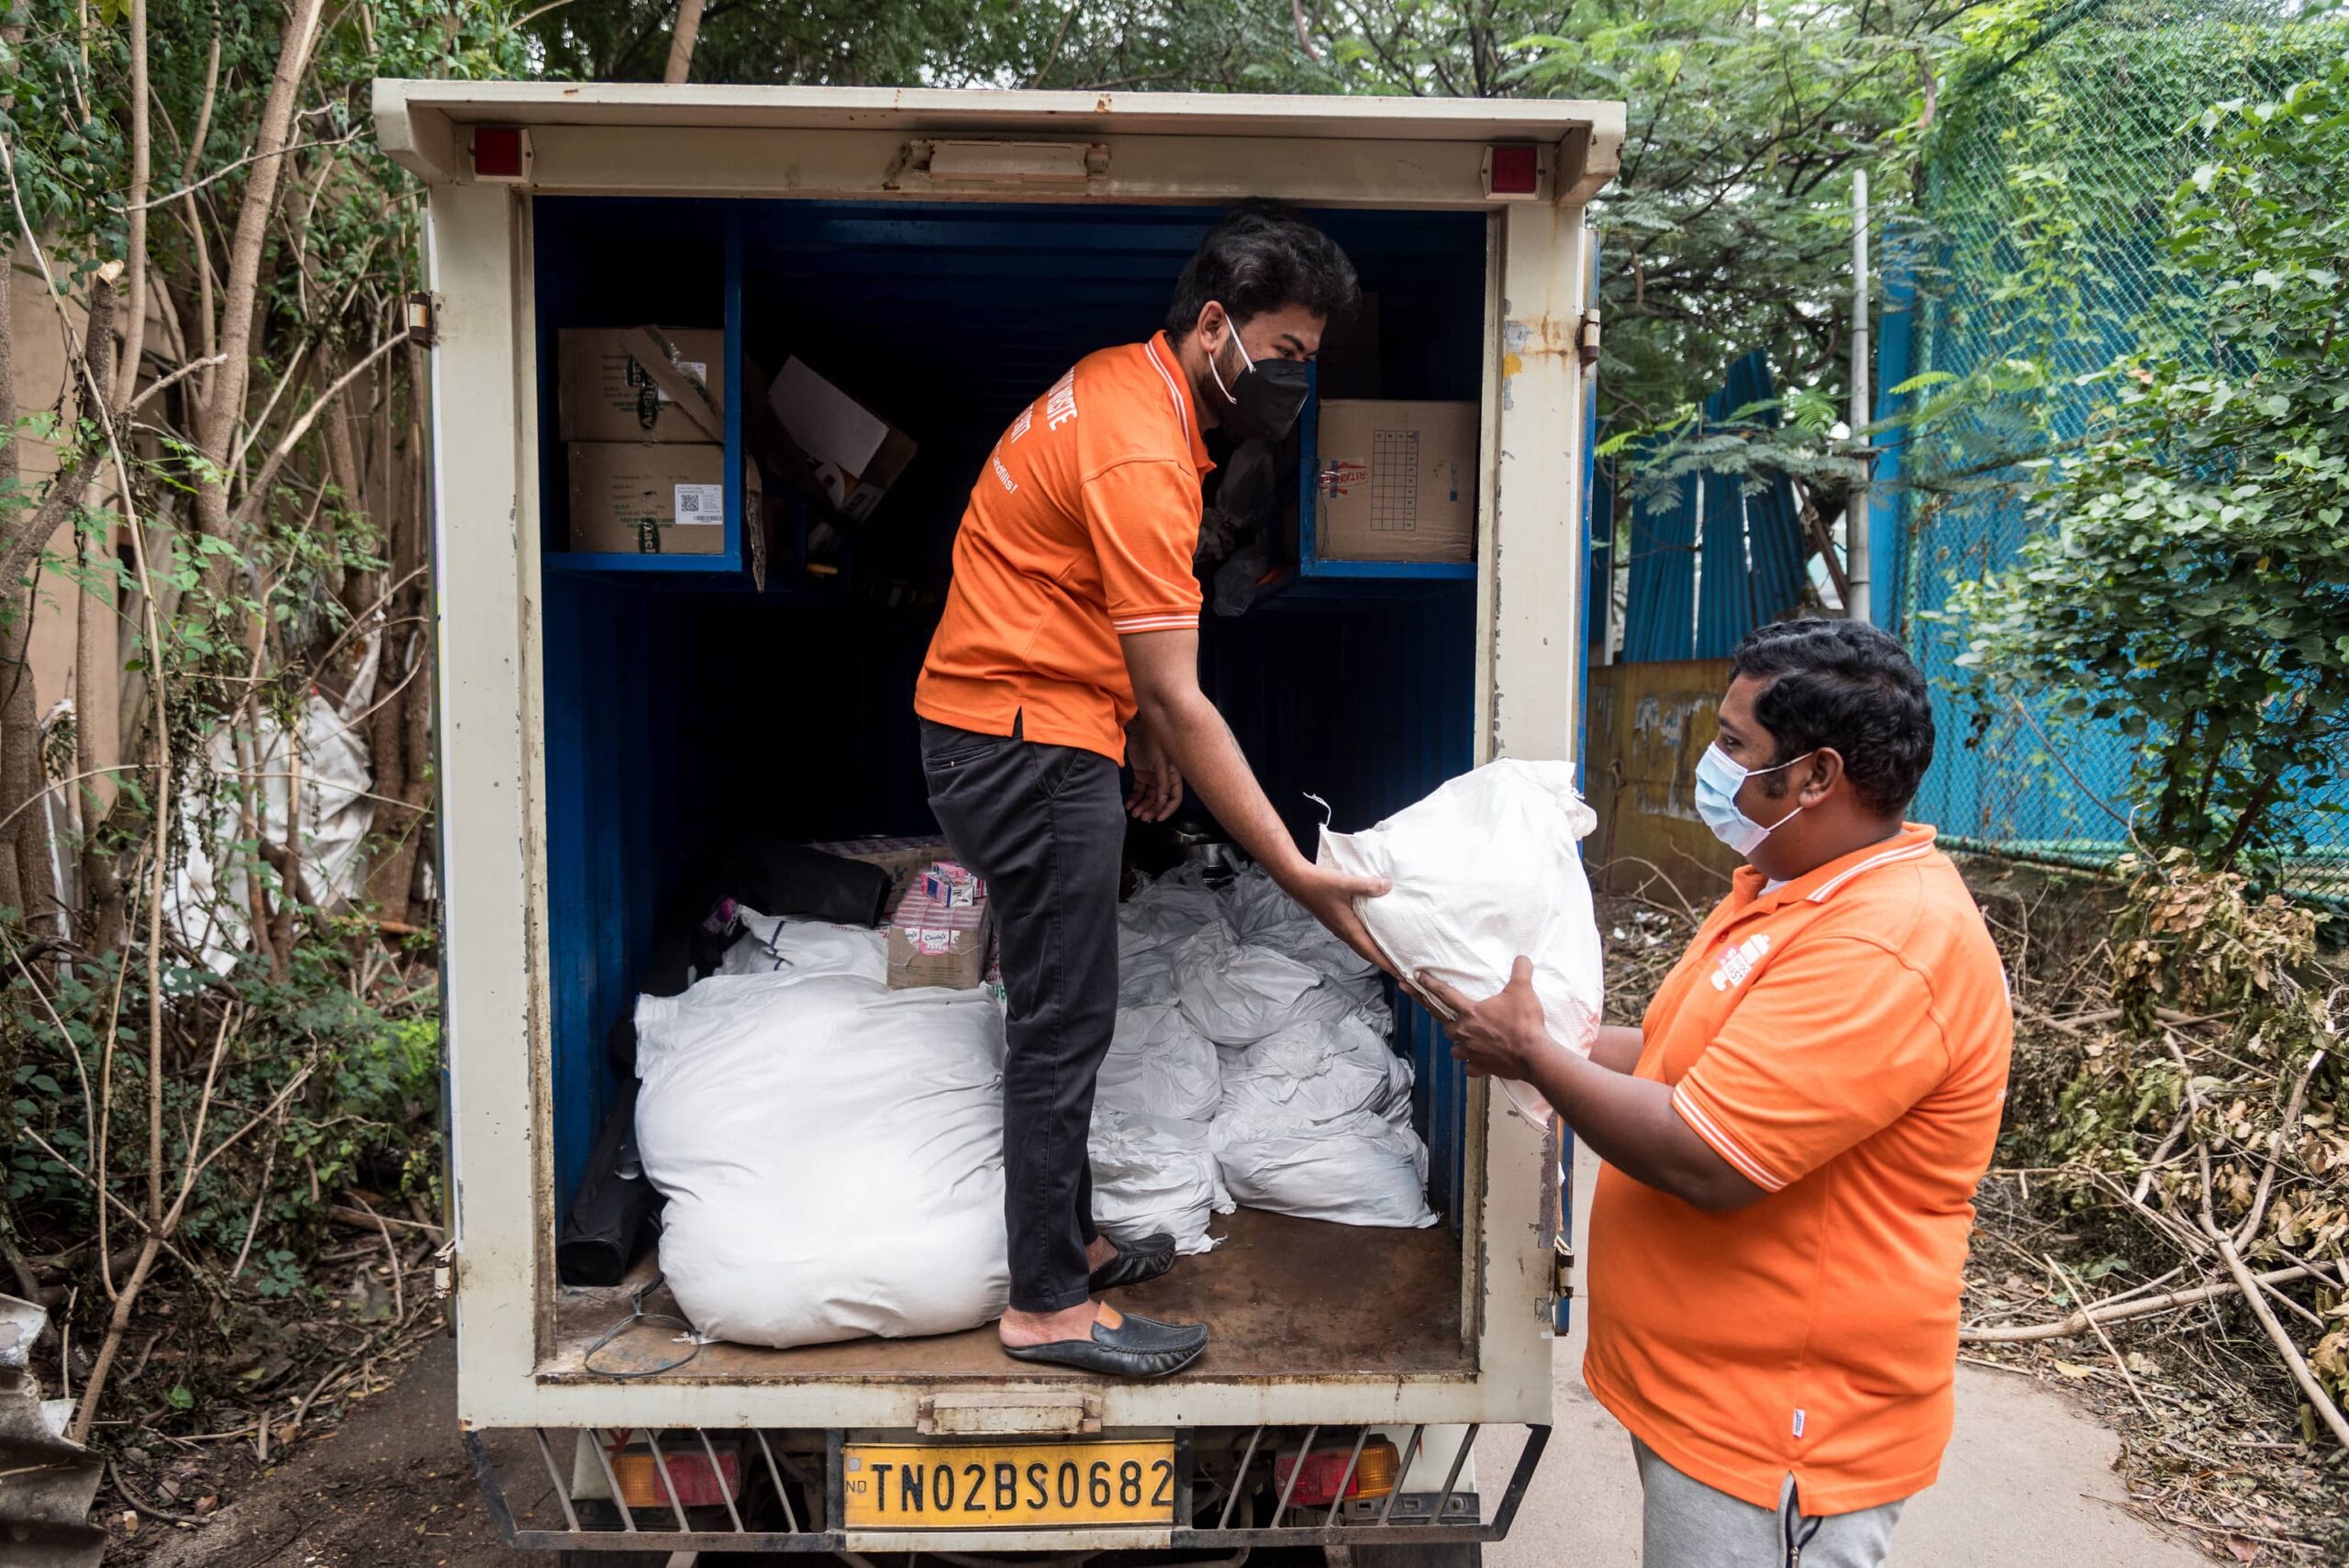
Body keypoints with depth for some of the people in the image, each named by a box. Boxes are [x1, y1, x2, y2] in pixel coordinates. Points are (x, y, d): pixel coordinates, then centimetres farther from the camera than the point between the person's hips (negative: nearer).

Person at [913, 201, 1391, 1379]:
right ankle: (1049, 1306, 12)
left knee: (1059, 1008, 17)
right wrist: (1296, 873, -23)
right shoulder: (1143, 456, -22)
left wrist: (1140, 731, 23)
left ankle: (1062, 1237, 32)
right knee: (1065, 1021, -2)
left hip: (1010, 734, 10)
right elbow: (1181, 701, -25)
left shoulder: (1122, 386, 10)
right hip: (1027, 747, -10)